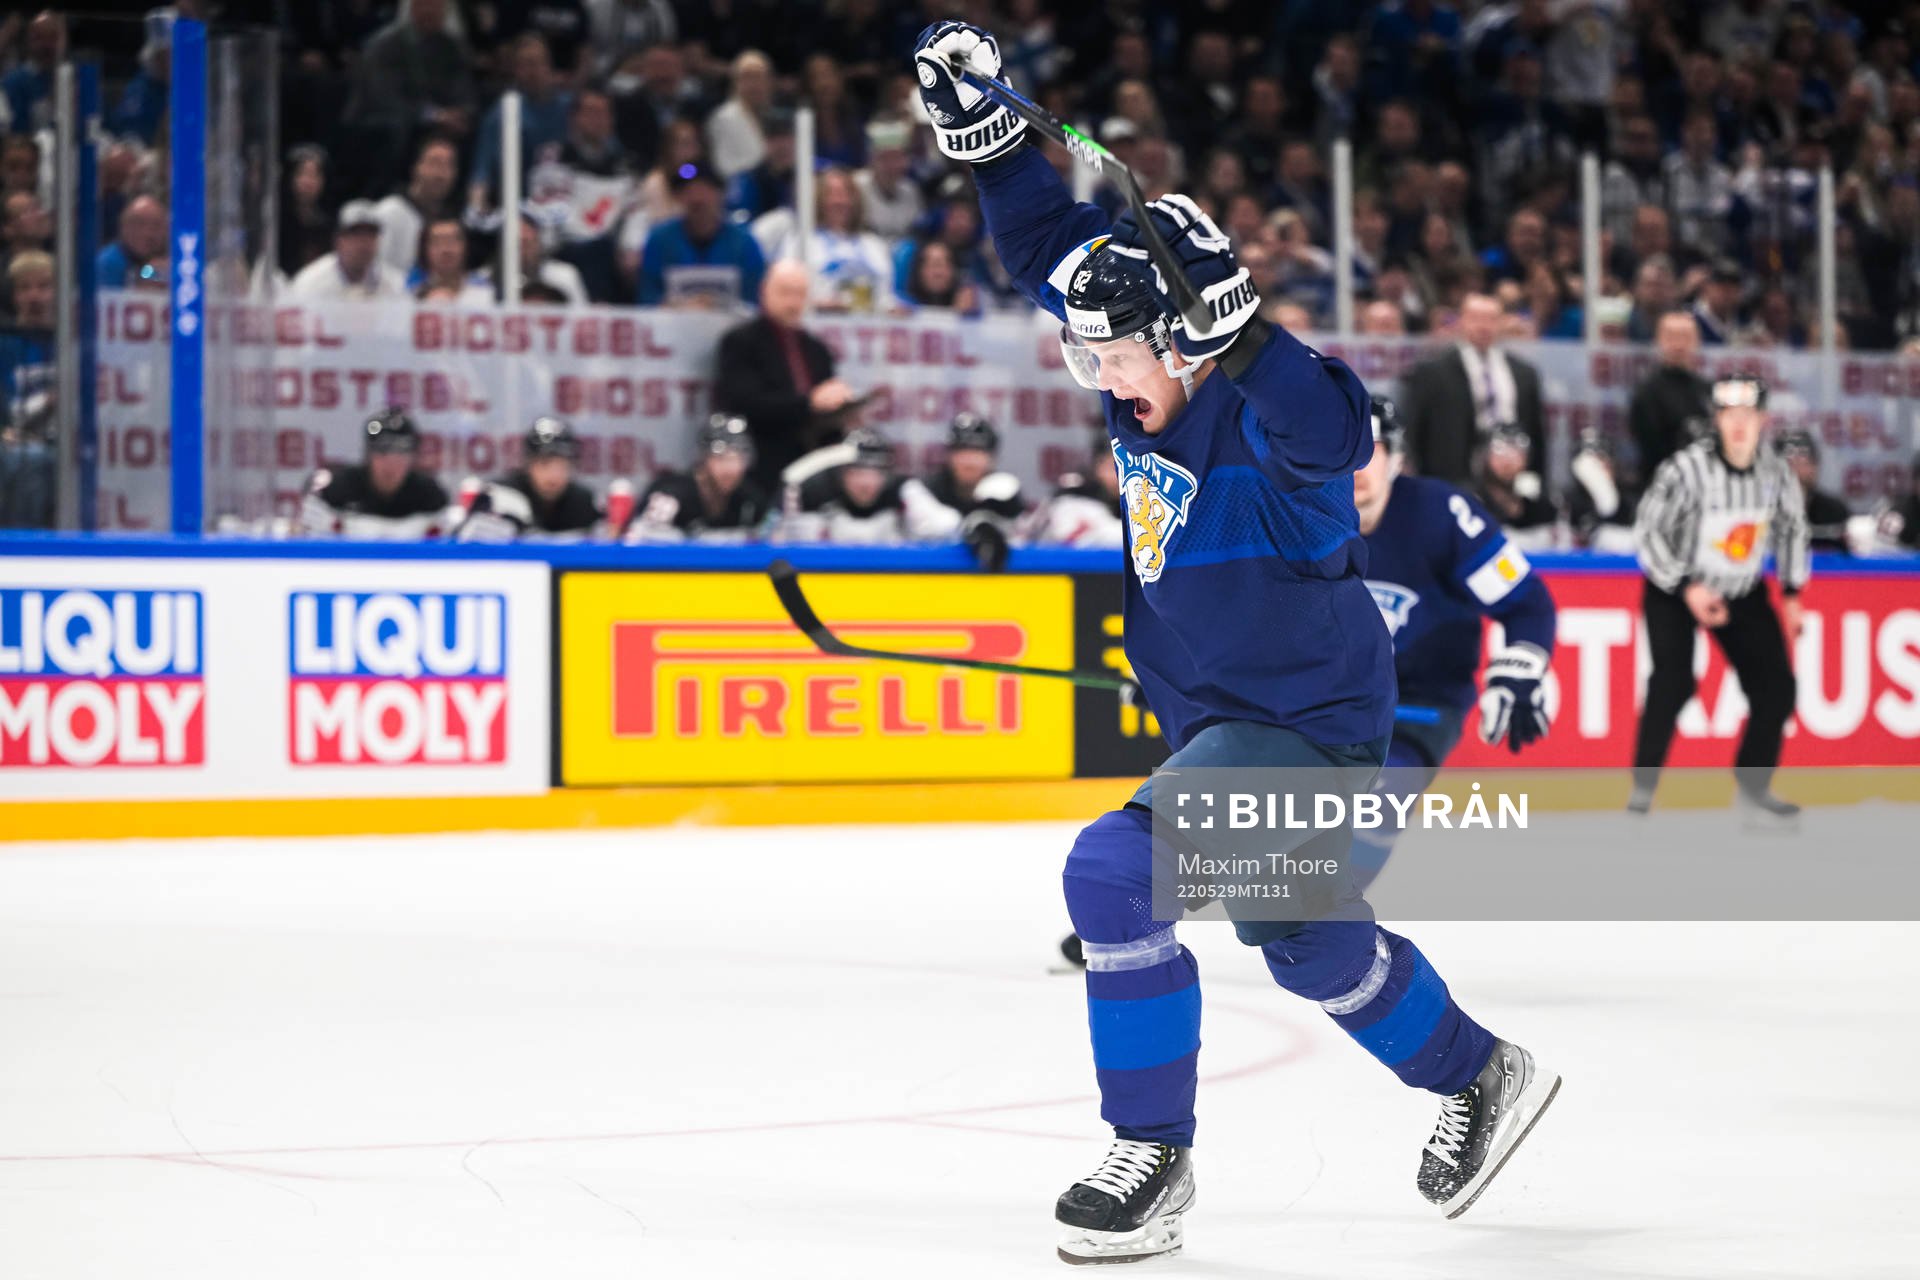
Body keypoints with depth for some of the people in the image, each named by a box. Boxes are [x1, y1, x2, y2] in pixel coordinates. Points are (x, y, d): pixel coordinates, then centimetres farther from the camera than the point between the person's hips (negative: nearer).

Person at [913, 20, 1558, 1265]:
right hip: (1222, 717, 10)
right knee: (1308, 939, 24)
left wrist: (1235, 311, -59)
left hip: (1308, 721, -10)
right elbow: (1052, 242, 7)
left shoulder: (1267, 422, -24)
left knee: (1116, 873, -24)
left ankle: (1152, 1157, -13)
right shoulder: (1151, 390, -1)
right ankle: (1483, 1077, 46)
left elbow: (1327, 427, -49)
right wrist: (982, 125, -1)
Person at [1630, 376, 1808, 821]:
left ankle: (1753, 789, 16)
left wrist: (1791, 594, 6)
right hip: (1674, 591, -5)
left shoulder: (1776, 472, -12)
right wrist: (1688, 590, -27)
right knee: (1672, 682, -23)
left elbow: (1791, 528, 7)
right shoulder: (1686, 468, -26)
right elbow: (1649, 532, -20)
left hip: (1744, 594, 5)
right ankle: (1643, 788, -13)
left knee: (1776, 686, 0)